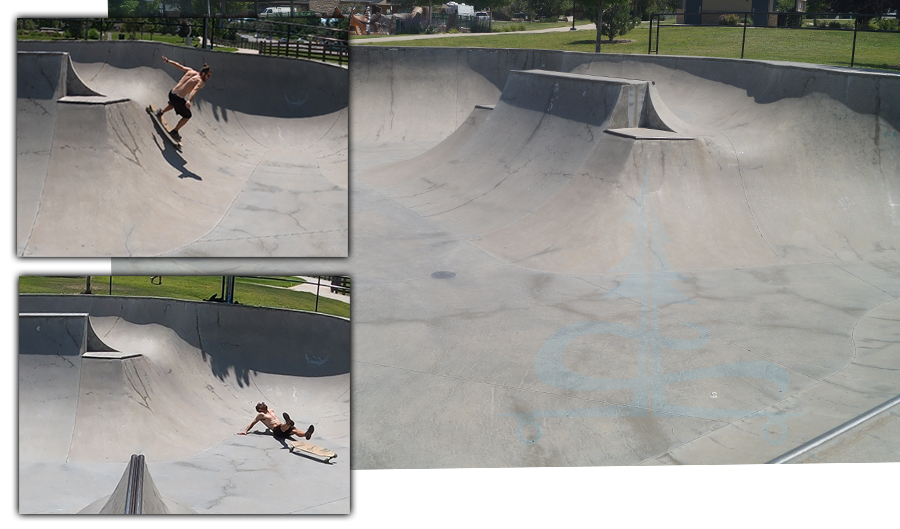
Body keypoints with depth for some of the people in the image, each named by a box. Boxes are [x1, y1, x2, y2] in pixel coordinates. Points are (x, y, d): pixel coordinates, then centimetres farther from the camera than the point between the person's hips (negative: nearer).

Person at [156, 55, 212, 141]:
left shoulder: (190, 71, 6)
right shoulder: (201, 82, -13)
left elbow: (179, 66, 15)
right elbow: (195, 90, -32)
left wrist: (168, 61, 30)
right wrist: (189, 101, -48)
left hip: (171, 93, 7)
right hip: (178, 98, -7)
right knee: (187, 116, 19)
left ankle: (161, 112, 53)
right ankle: (174, 132, 24)